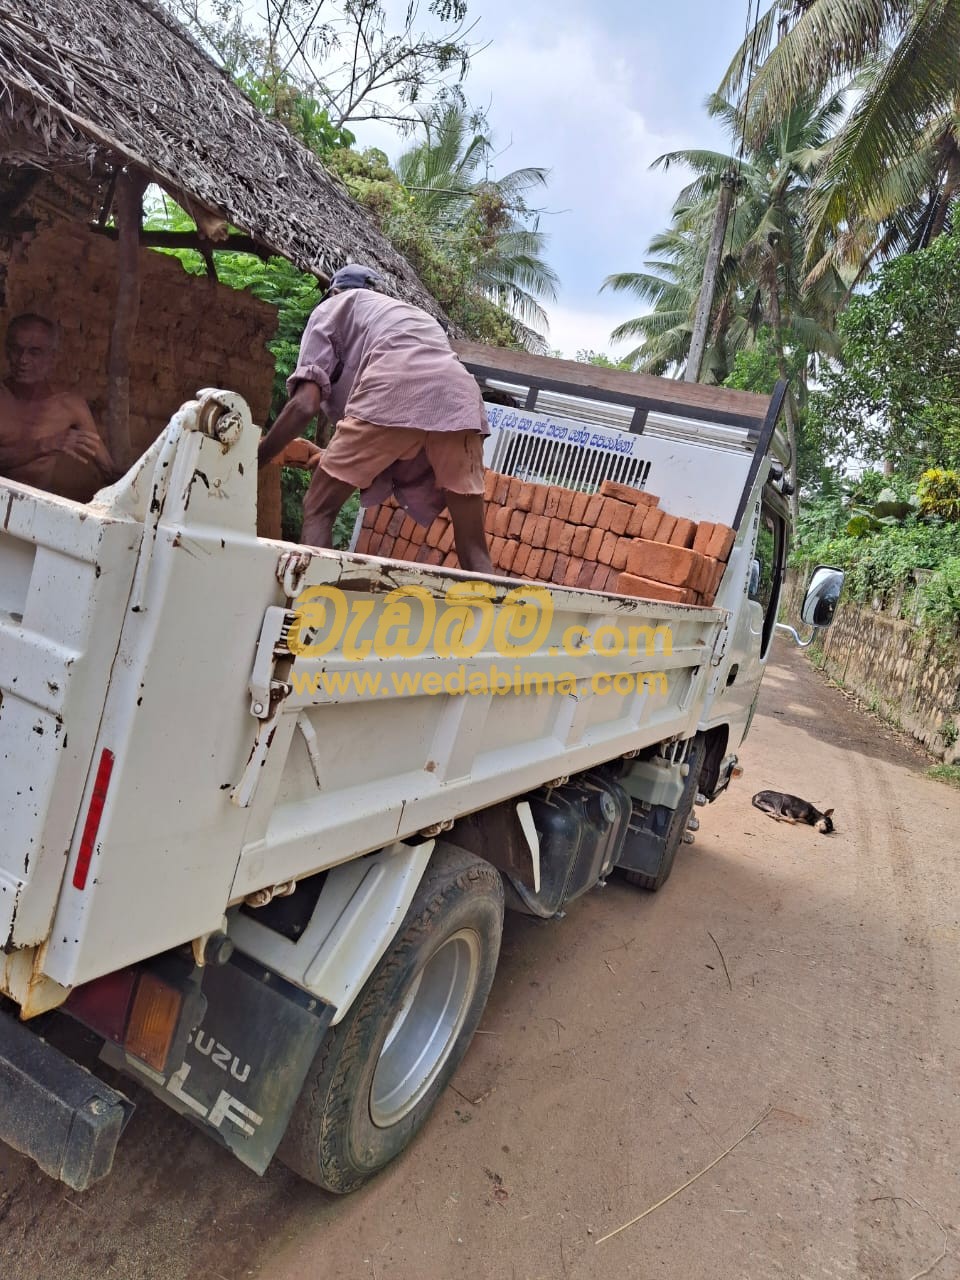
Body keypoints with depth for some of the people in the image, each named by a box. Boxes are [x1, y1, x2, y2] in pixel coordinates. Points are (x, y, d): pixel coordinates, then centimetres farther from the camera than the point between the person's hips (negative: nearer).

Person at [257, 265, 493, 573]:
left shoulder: (333, 307, 28)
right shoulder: (413, 313, 44)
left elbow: (305, 404, 12)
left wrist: (252, 462, 22)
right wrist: (340, 455, 53)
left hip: (391, 392, -4)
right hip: (460, 399, 5)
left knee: (318, 510, 11)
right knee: (473, 548, 6)